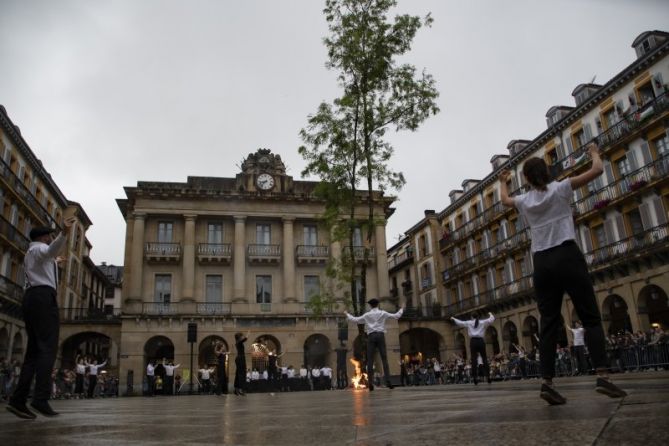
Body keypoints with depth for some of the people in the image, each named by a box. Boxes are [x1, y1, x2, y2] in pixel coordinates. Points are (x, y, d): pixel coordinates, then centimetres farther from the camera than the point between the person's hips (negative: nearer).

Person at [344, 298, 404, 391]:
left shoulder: (367, 315, 10)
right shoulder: (383, 313, 8)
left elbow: (354, 320, 12)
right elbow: (396, 316, 11)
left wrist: (347, 314, 29)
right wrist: (401, 310, 30)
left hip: (371, 336, 0)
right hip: (380, 335, 0)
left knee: (370, 360, -2)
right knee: (384, 359, -1)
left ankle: (370, 383, -10)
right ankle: (388, 381, -11)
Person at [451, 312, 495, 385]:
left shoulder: (469, 323, 6)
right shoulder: (483, 322, 7)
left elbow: (460, 323, 14)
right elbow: (491, 319, 16)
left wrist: (454, 319, 31)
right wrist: (490, 314, 36)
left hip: (473, 341, 0)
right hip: (481, 341, 0)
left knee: (474, 360, -1)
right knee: (484, 358, 6)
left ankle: (475, 379, -4)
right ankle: (488, 376, 1)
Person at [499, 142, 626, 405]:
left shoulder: (524, 201, 12)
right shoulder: (560, 189, 2)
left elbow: (504, 200, 35)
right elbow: (597, 170, 3)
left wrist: (502, 182, 53)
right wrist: (594, 152, 24)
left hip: (541, 264, 3)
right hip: (567, 256, -3)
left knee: (549, 324, 2)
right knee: (591, 318, 0)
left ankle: (547, 382, -6)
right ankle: (602, 376, -12)